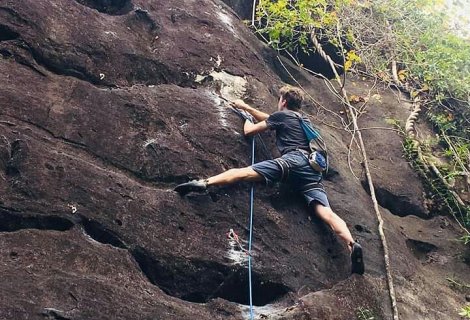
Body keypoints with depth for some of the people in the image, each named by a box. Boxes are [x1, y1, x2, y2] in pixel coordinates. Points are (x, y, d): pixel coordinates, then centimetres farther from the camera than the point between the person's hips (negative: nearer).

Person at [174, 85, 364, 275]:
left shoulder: (281, 115, 19)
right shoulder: (304, 120, 39)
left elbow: (249, 131, 23)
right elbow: (268, 118, 52)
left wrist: (247, 120, 47)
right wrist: (245, 106, 60)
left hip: (293, 159, -6)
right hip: (313, 169, 6)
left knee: (242, 172, -15)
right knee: (326, 213, -12)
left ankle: (203, 183, -36)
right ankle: (352, 246, -32)